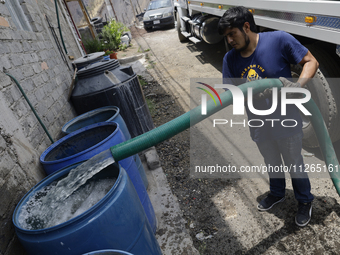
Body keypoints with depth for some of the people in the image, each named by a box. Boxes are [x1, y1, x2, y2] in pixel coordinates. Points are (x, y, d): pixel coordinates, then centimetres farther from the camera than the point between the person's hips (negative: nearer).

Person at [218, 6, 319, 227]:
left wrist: (298, 85, -30)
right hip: (259, 125, 4)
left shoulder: (279, 40, -18)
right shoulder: (230, 59, -7)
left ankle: (305, 201, 45)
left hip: (286, 122, -3)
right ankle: (277, 193, 54)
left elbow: (311, 61, -11)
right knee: (271, 163, 25)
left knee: (294, 163, 16)